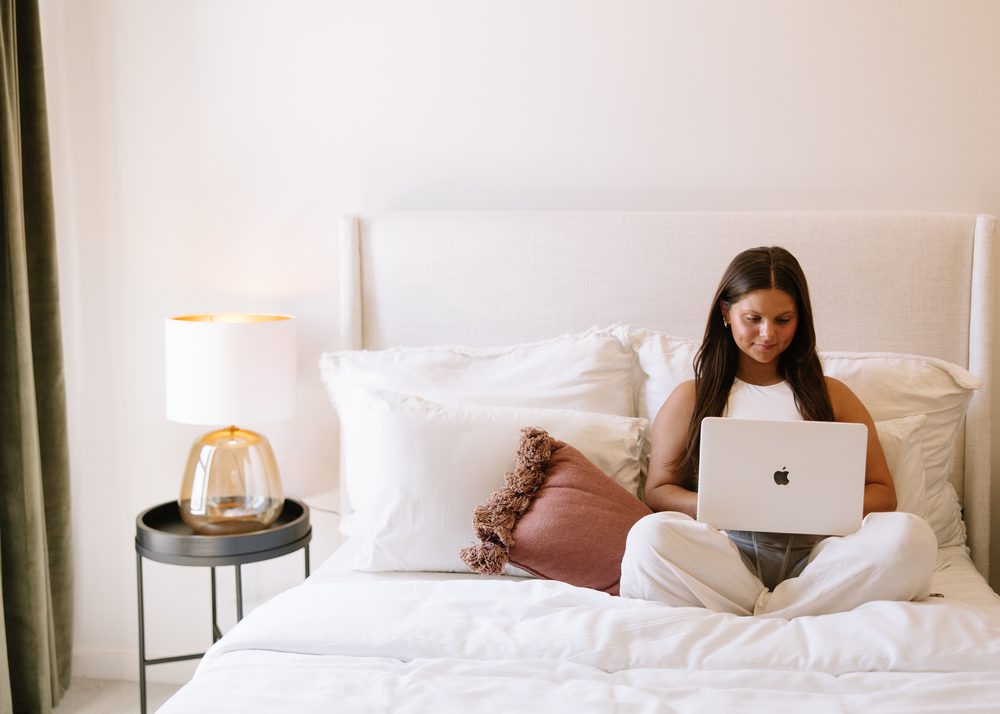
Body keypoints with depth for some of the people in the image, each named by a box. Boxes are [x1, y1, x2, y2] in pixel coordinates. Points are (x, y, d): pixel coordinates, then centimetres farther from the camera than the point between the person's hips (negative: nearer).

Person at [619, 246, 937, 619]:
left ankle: (754, 618, -26)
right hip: (730, 553, -1)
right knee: (648, 535, -33)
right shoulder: (690, 399, 17)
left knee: (910, 536, -29)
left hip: (814, 555, 2)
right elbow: (658, 491, 11)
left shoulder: (832, 396, 21)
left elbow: (881, 491, 16)